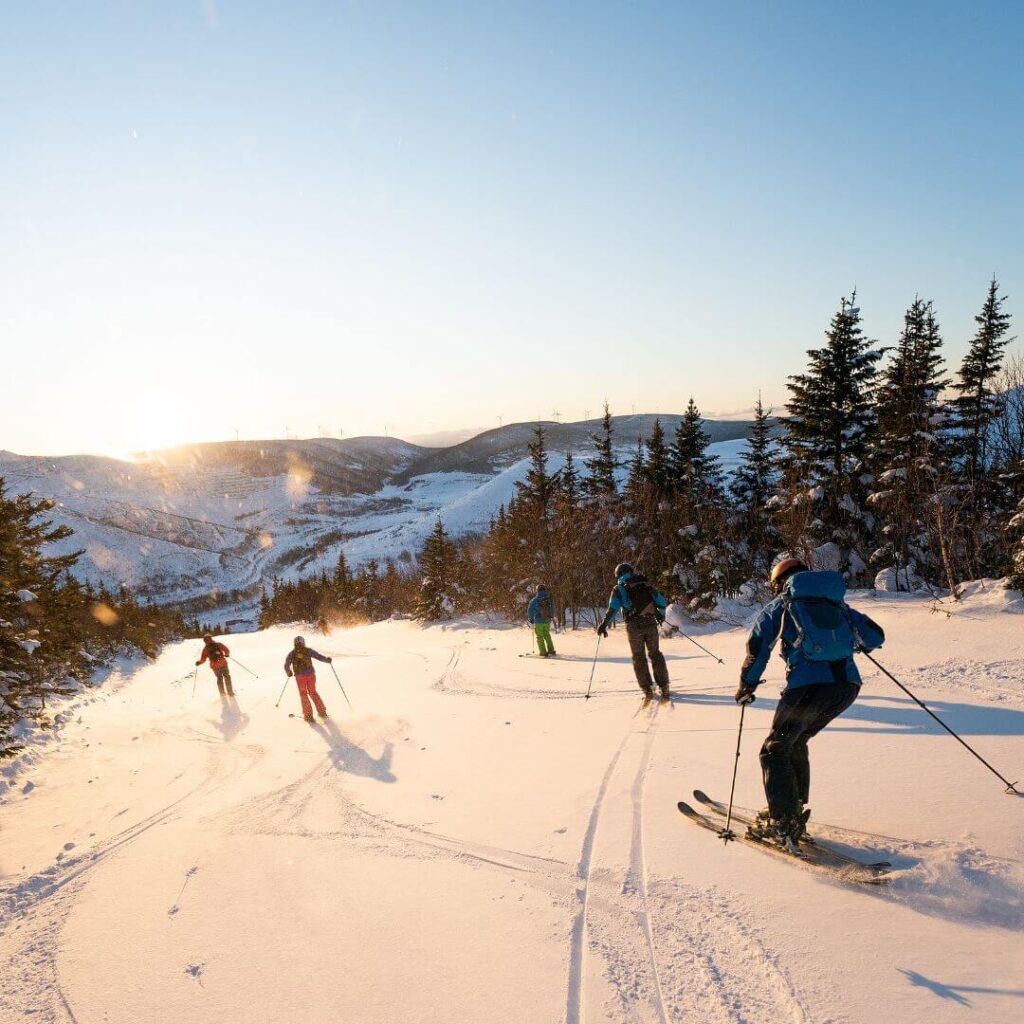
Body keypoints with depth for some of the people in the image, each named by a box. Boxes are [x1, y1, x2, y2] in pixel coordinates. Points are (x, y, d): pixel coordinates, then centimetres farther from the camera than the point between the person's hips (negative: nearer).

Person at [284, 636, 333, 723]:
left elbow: (286, 666, 2)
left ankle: (308, 715, 2)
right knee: (313, 692, 17)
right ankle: (322, 711, 15)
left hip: (300, 676, -2)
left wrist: (288, 673, 17)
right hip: (311, 674, 2)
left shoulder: (292, 653, 3)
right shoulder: (308, 650, 4)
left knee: (303, 694, 11)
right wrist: (327, 659, 12)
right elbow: (318, 656, -1)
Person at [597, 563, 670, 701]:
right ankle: (664, 686, 14)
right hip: (651, 624, 2)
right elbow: (662, 602, 16)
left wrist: (604, 624, -10)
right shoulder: (645, 585, 14)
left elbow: (613, 608, -10)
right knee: (655, 654, 16)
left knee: (639, 657, 10)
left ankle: (648, 690, 5)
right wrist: (661, 615, 34)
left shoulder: (619, 589, 5)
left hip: (634, 626, -2)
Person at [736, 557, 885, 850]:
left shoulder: (777, 607, 12)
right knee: (795, 742, 26)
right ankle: (794, 811, 29)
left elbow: (757, 650, 6)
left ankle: (783, 823, 2)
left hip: (807, 686, -5)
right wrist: (858, 644, 43)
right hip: (848, 685, 5)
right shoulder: (837, 603, 22)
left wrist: (746, 688, 18)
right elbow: (875, 636, 21)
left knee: (775, 749, 12)